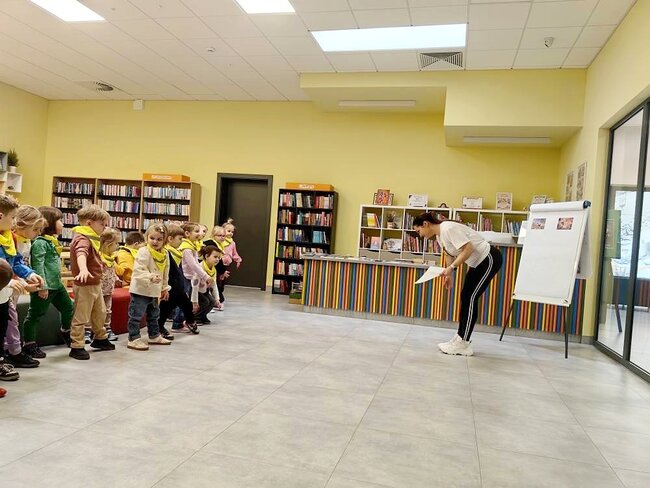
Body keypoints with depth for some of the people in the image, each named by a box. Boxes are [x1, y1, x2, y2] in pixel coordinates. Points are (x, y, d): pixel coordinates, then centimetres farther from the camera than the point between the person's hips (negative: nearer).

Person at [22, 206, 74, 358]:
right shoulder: (39, 242, -17)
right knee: (35, 316, 2)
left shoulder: (53, 241, 12)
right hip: (44, 287, -9)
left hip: (57, 284, 10)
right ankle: (29, 344, 12)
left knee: (68, 308, 20)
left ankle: (66, 332, 41)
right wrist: (42, 286, -24)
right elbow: (38, 265, -22)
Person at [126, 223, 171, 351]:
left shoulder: (165, 254, 6)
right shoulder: (143, 252, -17)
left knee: (154, 315, 20)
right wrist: (150, 277, -39)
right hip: (140, 290, -8)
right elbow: (138, 271, -26)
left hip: (154, 291, 8)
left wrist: (165, 288, 20)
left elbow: (165, 273, 17)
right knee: (136, 315, -3)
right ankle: (133, 339, 5)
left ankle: (154, 336, 35)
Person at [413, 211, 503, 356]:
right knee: (465, 297, 8)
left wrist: (450, 268, -28)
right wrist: (448, 274, 2)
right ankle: (461, 338, 14)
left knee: (470, 298, -10)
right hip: (478, 262, 10)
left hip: (489, 259, -10)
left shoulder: (448, 228, -22)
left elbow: (468, 249, -28)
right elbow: (454, 254, 13)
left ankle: (463, 345, -5)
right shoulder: (439, 236, 7)